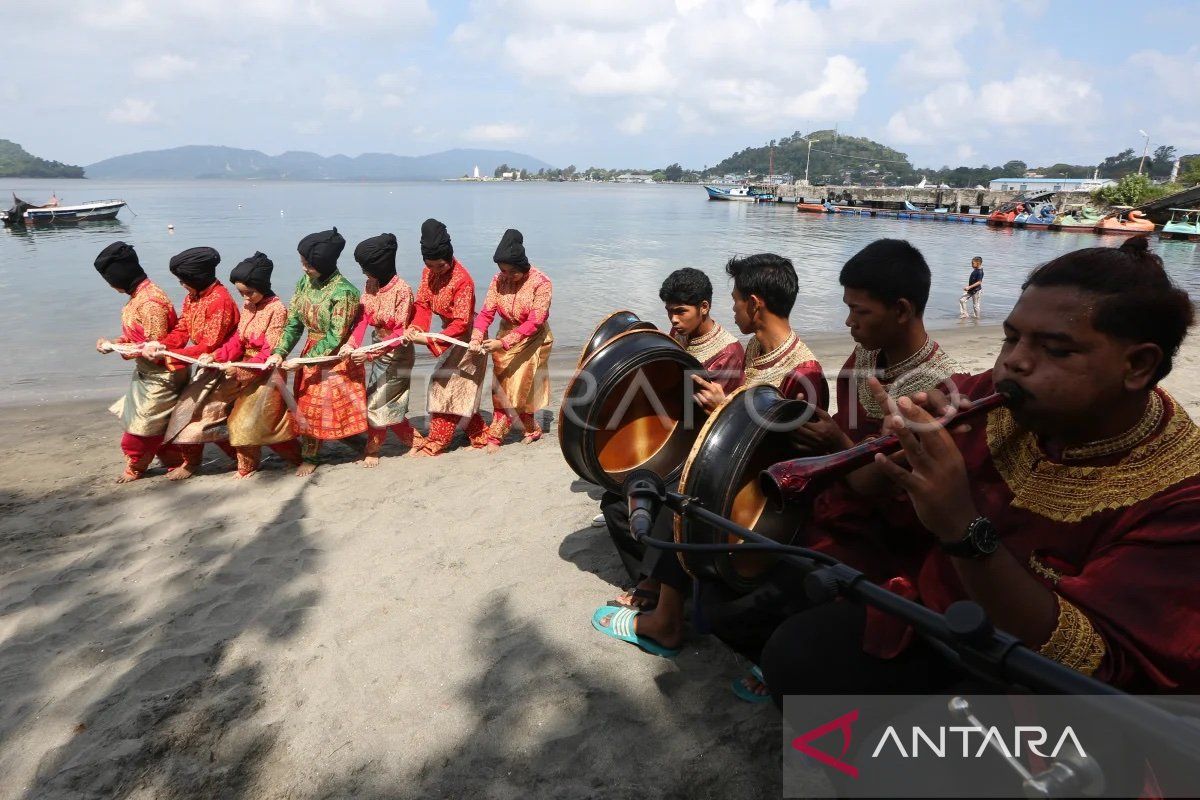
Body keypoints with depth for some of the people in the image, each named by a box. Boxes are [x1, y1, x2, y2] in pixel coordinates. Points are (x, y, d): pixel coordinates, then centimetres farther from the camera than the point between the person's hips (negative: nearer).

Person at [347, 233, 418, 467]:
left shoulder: (402, 290, -23)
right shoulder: (371, 284, -2)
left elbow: (400, 333, -23)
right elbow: (363, 317, -7)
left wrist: (370, 353, -28)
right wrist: (351, 343, -24)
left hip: (397, 353, -7)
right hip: (379, 349, 7)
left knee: (379, 402, 0)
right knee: (384, 401, 14)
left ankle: (373, 448, 18)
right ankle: (411, 439, 31)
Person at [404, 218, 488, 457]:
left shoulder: (462, 280, -27)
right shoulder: (429, 272, -4)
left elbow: (461, 323, -28)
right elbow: (422, 304, -4)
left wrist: (430, 339, -34)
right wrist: (415, 328, -23)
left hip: (465, 336, -8)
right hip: (449, 332, 8)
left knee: (449, 387, -3)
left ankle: (436, 443, 8)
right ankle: (480, 436, 24)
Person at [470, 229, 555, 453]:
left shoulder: (541, 282, -21)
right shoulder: (499, 280, -7)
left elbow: (534, 322, -26)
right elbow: (486, 312, -11)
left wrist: (504, 342, -34)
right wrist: (477, 338, -30)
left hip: (532, 340, -5)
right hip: (505, 337, 5)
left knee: (519, 387, 0)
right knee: (502, 386, 7)